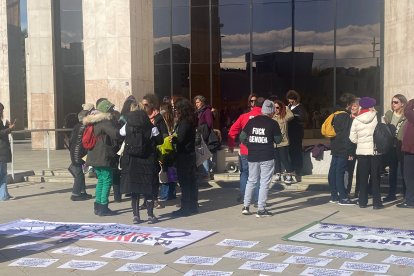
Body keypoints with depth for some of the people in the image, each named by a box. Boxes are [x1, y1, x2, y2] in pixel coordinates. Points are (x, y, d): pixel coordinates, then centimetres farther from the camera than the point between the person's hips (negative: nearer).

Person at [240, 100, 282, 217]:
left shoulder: (252, 121, 2)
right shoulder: (273, 124, -6)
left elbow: (242, 137, 3)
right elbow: (278, 140, 1)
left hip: (252, 156, 4)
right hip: (267, 157, -4)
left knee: (251, 180, 16)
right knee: (264, 182, 2)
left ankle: (246, 206, 16)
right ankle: (261, 209, 3)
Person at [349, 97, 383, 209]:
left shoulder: (356, 120, -2)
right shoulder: (377, 117, -7)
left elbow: (353, 138, 1)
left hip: (362, 151, 2)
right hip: (375, 151, -2)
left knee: (363, 178, 10)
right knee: (375, 178, 5)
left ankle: (362, 201, 13)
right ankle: (376, 202, 6)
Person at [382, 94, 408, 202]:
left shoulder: (407, 116, -7)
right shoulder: (388, 114, 7)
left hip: (402, 148, -4)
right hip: (391, 147, 4)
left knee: (404, 171, 4)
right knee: (392, 171, 13)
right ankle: (391, 194, 22)